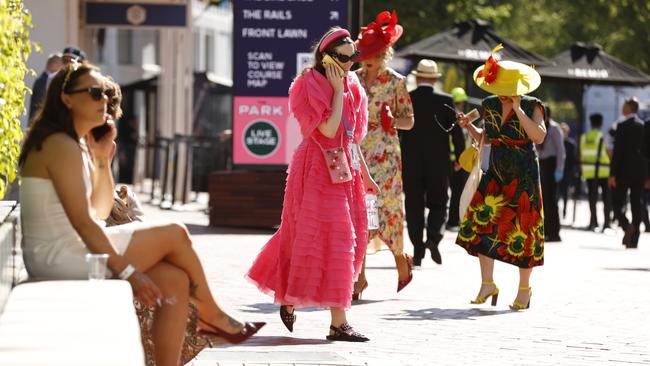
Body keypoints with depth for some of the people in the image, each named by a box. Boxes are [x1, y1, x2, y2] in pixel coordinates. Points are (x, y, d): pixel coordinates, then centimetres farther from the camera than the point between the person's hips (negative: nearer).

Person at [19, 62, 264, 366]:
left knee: (175, 280, 0)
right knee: (175, 234, -4)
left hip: (69, 254, 10)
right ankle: (211, 315, 17)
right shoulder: (60, 146, -15)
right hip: (59, 257, -10)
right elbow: (83, 221, -21)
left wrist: (102, 159, 8)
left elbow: (100, 211, 18)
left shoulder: (79, 145, 16)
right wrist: (126, 272, -19)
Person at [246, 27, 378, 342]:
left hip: (344, 170, 8)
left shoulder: (349, 85, 12)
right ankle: (338, 322, -11)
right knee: (331, 238, -10)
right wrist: (338, 90, -17)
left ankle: (290, 299, 26)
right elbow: (329, 129, -22)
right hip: (319, 170, -8)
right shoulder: (312, 84, -12)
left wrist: (365, 175, 17)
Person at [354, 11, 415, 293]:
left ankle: (401, 259, 22)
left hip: (384, 153, -3)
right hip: (357, 151, 3)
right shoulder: (353, 79, 8)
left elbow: (408, 121, 3)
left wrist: (391, 120, -17)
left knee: (385, 206, -4)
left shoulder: (396, 82, -1)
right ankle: (359, 274, 1)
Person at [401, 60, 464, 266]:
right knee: (438, 204, 12)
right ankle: (433, 237, -13)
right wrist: (460, 158, 8)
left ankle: (418, 252, 3)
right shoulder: (445, 101, -4)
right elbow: (456, 130, -4)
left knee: (414, 207, 8)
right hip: (439, 164, 0)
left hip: (410, 164, 0)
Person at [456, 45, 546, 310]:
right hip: (497, 172, 5)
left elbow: (539, 136, -24)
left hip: (523, 174, -5)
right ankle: (487, 284, -2)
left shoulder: (532, 106, -8)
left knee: (522, 228, -1)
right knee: (481, 221, -8)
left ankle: (524, 288, 13)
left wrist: (518, 110, -24)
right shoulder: (490, 105, 7)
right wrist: (469, 127, 1)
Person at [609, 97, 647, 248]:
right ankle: (634, 240, 6)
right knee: (636, 203, 8)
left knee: (618, 203, 2)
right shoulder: (644, 126, 6)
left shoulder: (622, 126, -9)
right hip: (640, 171, 5)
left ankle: (626, 226, -24)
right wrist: (646, 174, 15)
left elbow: (617, 151, -13)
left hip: (624, 170, -5)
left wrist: (612, 174, -11)